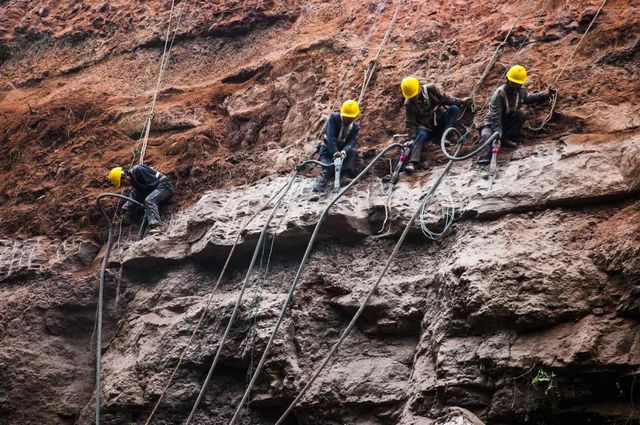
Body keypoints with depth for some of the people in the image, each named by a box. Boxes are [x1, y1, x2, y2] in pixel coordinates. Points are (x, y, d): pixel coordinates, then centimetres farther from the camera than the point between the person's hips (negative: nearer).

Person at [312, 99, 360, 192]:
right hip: (328, 149, -4)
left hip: (342, 150, 4)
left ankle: (347, 173, -20)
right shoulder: (333, 117, -18)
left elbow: (351, 142, -16)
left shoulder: (355, 127, -4)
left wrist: (344, 151, -39)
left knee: (354, 152, -22)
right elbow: (330, 136, -29)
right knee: (327, 169, -27)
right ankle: (318, 187, -21)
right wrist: (335, 152, -41)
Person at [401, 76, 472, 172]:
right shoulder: (409, 104, -12)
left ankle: (441, 138, -27)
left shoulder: (431, 89, -11)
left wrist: (461, 101, 1)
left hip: (440, 120, 2)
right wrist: (413, 138, -23)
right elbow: (410, 123, -12)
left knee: (454, 109, -22)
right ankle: (412, 162, -49)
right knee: (421, 135, -34)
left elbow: (445, 99, 0)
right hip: (425, 126, -2)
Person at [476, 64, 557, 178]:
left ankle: (507, 138, -9)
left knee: (522, 114, -22)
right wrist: (498, 132, -43)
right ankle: (483, 165, -46)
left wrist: (545, 94, 6)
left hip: (507, 121, 6)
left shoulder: (520, 91, -6)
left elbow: (529, 98, 18)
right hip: (492, 122, -6)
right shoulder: (499, 94, -27)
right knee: (487, 136, -37)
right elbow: (495, 116, -33)